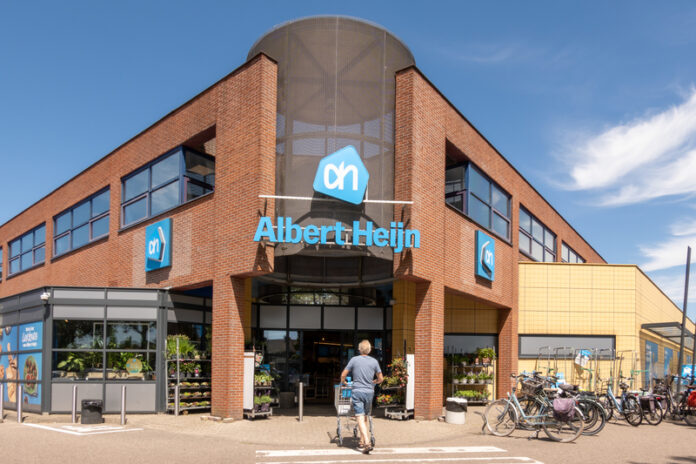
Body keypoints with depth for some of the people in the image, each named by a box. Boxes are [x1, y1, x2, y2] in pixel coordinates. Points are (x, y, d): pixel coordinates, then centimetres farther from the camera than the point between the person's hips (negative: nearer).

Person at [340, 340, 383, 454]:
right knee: (364, 417, 16)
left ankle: (367, 443, -20)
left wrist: (343, 383, 23)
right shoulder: (374, 361, 3)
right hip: (369, 392, 3)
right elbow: (380, 379, 9)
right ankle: (362, 442, 19)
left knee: (360, 418, -7)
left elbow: (343, 375, 3)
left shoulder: (354, 360, -2)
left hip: (357, 392, -3)